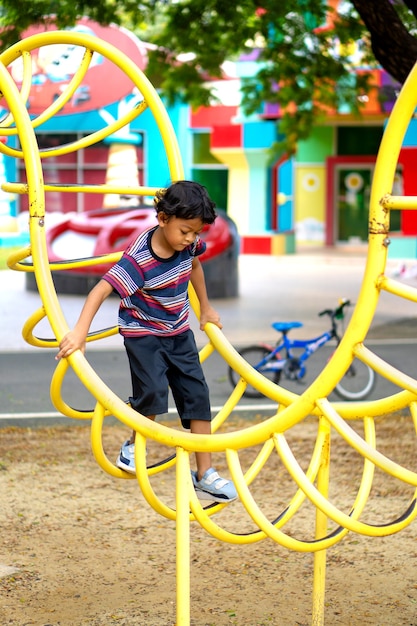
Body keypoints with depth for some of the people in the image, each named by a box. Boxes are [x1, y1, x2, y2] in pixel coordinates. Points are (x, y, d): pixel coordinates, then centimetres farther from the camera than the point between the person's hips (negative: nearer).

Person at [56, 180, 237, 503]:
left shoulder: (189, 243, -9)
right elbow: (101, 290, -32)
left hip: (179, 331, 6)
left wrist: (206, 308, 24)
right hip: (143, 332, -6)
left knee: (197, 396, 0)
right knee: (152, 391, -24)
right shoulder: (139, 259, -28)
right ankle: (133, 446, 6)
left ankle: (205, 475, 5)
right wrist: (80, 332, -40)